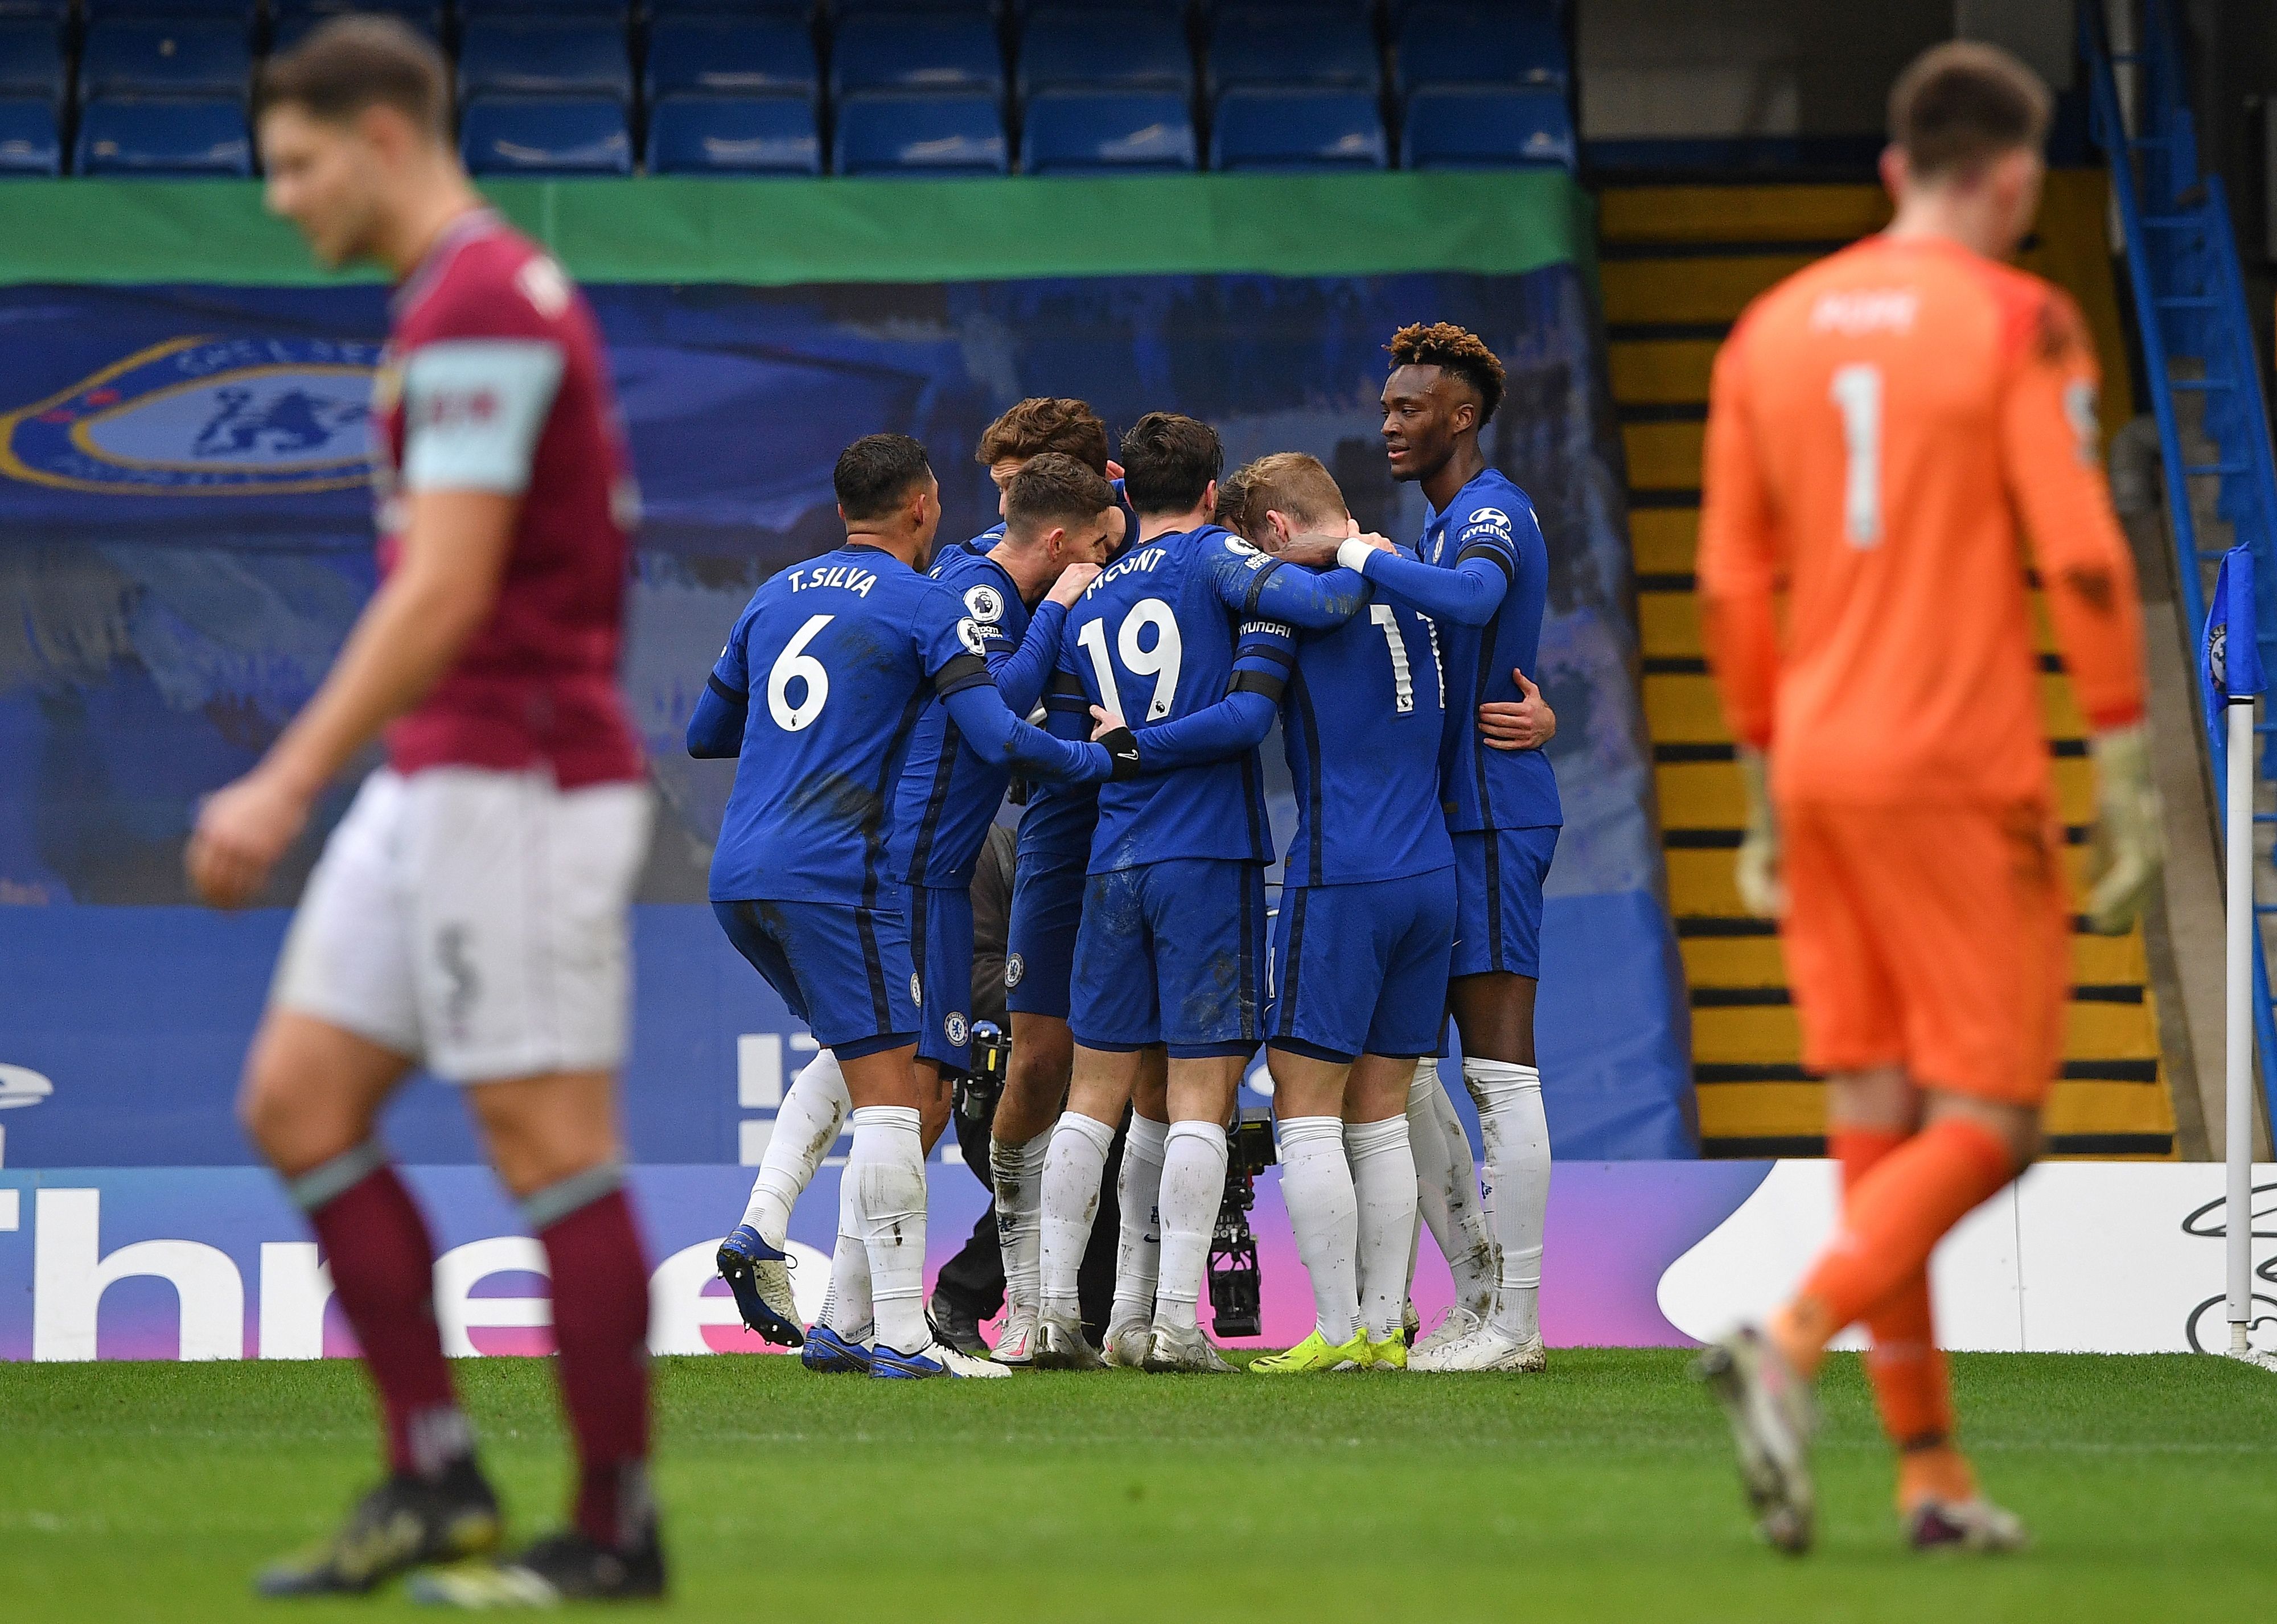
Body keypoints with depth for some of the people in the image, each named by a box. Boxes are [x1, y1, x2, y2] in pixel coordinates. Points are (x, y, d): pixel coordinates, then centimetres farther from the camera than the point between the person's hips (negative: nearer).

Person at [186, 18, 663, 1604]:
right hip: (436, 785, 10)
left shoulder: (479, 304, -15)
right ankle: (434, 1475, 9)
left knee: (551, 1146, -4)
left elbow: (443, 593, -22)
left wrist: (286, 787, -23)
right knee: (298, 1100, 7)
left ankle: (616, 1531, 2)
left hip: (517, 784, -10)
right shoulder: (485, 296, 17)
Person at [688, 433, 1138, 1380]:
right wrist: (1101, 760, 3)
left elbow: (705, 734, 25)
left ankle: (847, 1321, 12)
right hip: (832, 873, -7)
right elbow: (999, 740, -13)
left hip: (739, 877, 8)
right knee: (891, 1096, -6)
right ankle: (900, 1336, -11)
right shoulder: (927, 607, -3)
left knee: (880, 1078, 14)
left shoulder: (774, 597, 17)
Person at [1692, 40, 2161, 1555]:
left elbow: (1733, 589, 11)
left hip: (1819, 768, 6)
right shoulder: (2020, 324, -6)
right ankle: (1790, 1347, -22)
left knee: (1877, 1122, 9)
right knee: (1988, 1120, -1)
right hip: (1963, 773, -6)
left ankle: (1932, 1470, 8)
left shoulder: (1771, 332, 10)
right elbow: (2084, 561, -13)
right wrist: (2133, 784, -9)